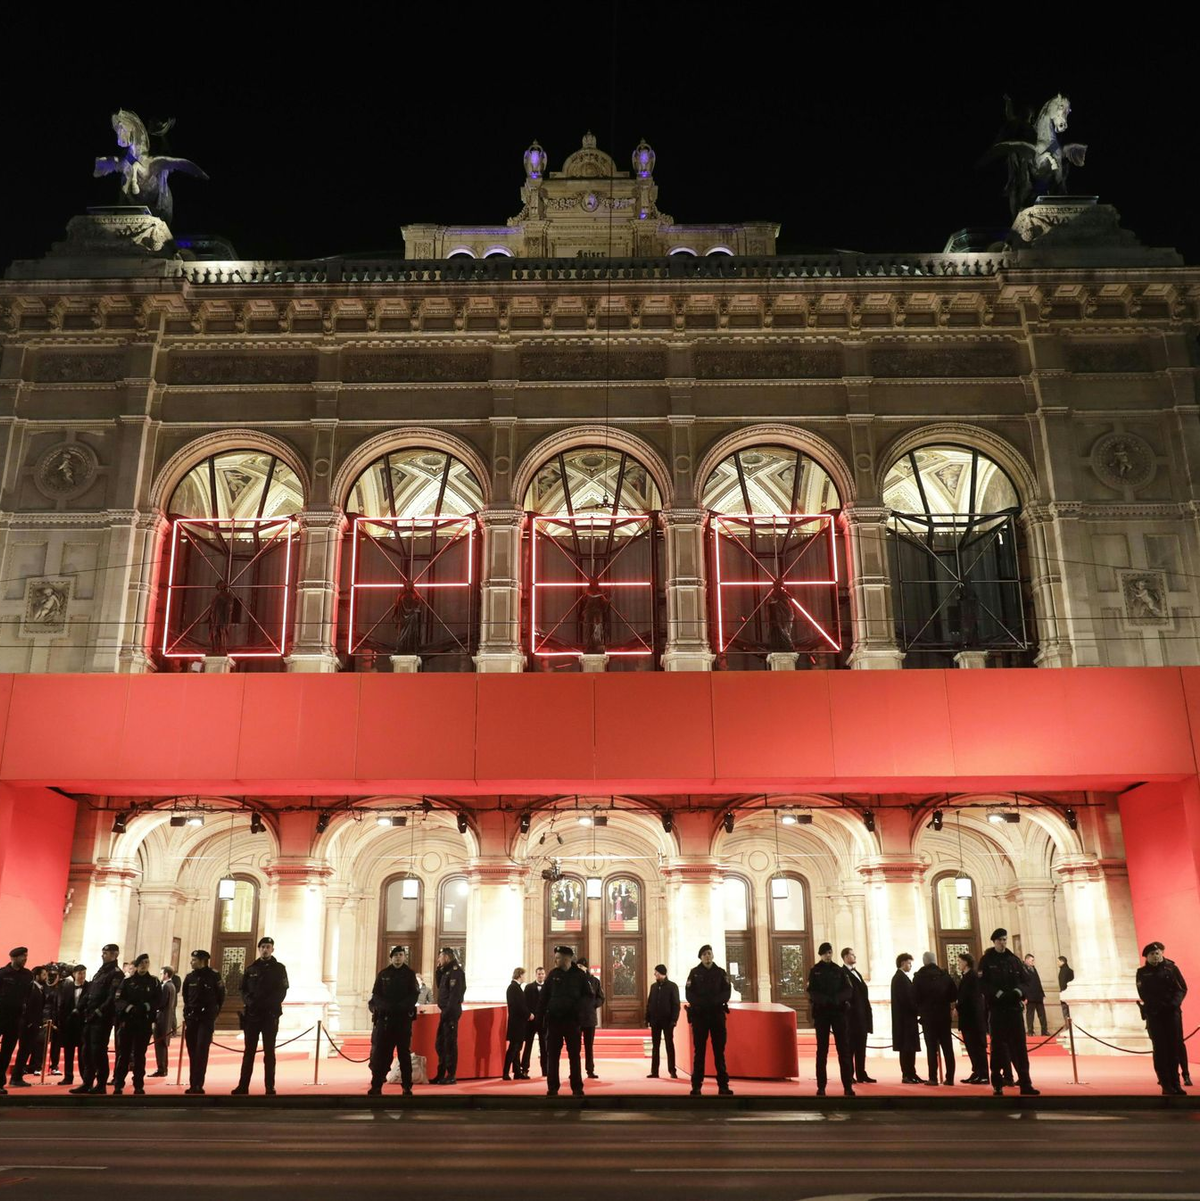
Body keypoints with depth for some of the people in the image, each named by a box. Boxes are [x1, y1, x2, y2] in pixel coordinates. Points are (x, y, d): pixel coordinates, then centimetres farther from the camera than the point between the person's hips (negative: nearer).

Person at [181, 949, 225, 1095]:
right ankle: (193, 1084, 10)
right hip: (191, 1018, 4)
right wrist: (187, 1015, 12)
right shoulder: (189, 977, 7)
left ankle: (198, 1085, -13)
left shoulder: (214, 976, -4)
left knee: (201, 1052, -11)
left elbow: (220, 997, 2)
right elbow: (185, 998, 18)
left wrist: (213, 1014, 1)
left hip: (206, 1019, -4)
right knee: (192, 1053, 4)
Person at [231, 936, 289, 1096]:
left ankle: (270, 1088, 1)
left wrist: (266, 1004, -16)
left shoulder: (279, 968, 5)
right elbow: (244, 990, 7)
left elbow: (282, 992, -3)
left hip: (270, 1015, -2)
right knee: (249, 1051, 3)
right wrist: (250, 1002, -13)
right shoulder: (251, 969, 12)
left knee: (269, 1052, 0)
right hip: (252, 1014, 2)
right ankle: (243, 1086, 6)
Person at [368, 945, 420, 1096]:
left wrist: (400, 1006, -17)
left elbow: (414, 995, -1)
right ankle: (376, 1086, 4)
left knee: (404, 1052, 2)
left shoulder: (410, 974, 5)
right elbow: (376, 995, 3)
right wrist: (386, 1006, -15)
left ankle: (407, 1087, 6)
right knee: (381, 1053, -2)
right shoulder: (383, 974, 8)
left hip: (404, 1018, -1)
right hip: (385, 1017, 1)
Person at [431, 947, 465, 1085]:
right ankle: (441, 1075, 20)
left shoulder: (456, 970, -13)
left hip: (451, 1012, -10)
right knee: (440, 1044, 13)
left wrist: (448, 1011, -22)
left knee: (450, 1043, -5)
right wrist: (439, 969, 13)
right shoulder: (447, 970, 16)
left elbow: (455, 994, -20)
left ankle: (451, 1076, 0)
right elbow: (439, 985, 21)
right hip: (446, 1011, 10)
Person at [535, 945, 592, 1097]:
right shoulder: (553, 975, 3)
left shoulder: (580, 975, -2)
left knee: (574, 1056, 5)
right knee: (552, 1055, 5)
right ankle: (552, 1088, 13)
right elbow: (543, 998, 4)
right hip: (554, 1020, 2)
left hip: (572, 1021, -2)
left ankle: (577, 1088, 13)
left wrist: (580, 1007, -19)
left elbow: (590, 997, 0)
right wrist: (540, 1019, -2)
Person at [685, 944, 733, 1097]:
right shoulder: (694, 972, 5)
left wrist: (716, 1001, -18)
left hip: (717, 1014, 1)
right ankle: (696, 1085, 4)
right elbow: (689, 993, -2)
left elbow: (727, 992, 0)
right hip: (699, 1014, -1)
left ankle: (723, 1085, 6)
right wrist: (700, 1002, -20)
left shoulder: (720, 972, 8)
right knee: (699, 1050, 1)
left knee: (719, 1050, 3)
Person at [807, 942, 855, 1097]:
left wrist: (837, 998, -19)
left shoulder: (839, 970, 7)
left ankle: (848, 1086, 1)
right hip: (821, 1013, -1)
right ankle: (821, 1087, 7)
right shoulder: (814, 971, 5)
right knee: (822, 1050, 3)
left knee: (844, 1049, -2)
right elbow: (811, 991, -4)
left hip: (839, 1012, 1)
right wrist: (824, 999, -22)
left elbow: (849, 990, 0)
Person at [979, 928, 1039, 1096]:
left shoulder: (1014, 960, 11)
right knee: (998, 1047, 1)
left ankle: (1025, 1083, 3)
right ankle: (997, 1085, 7)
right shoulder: (987, 961, 1)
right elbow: (982, 984, -6)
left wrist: (1018, 991, -10)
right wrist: (998, 993, -20)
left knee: (1019, 1046, 0)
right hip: (996, 1009, -3)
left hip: (1014, 1008, 3)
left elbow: (1024, 980, 11)